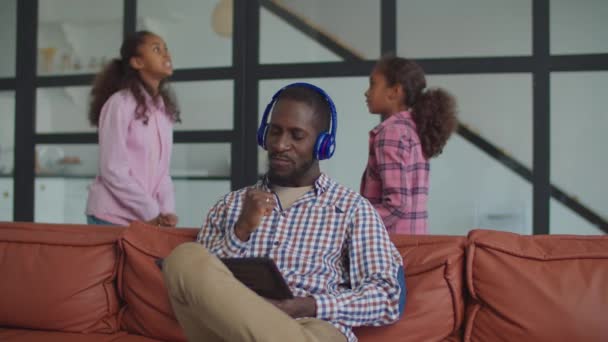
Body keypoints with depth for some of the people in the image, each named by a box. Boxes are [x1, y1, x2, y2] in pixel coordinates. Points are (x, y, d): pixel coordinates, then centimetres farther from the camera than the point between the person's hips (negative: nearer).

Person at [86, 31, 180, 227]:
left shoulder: (163, 109, 9)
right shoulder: (120, 103, -12)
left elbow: (162, 171, 7)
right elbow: (113, 171, -16)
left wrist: (166, 211, -7)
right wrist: (151, 213, -14)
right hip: (113, 217, -6)